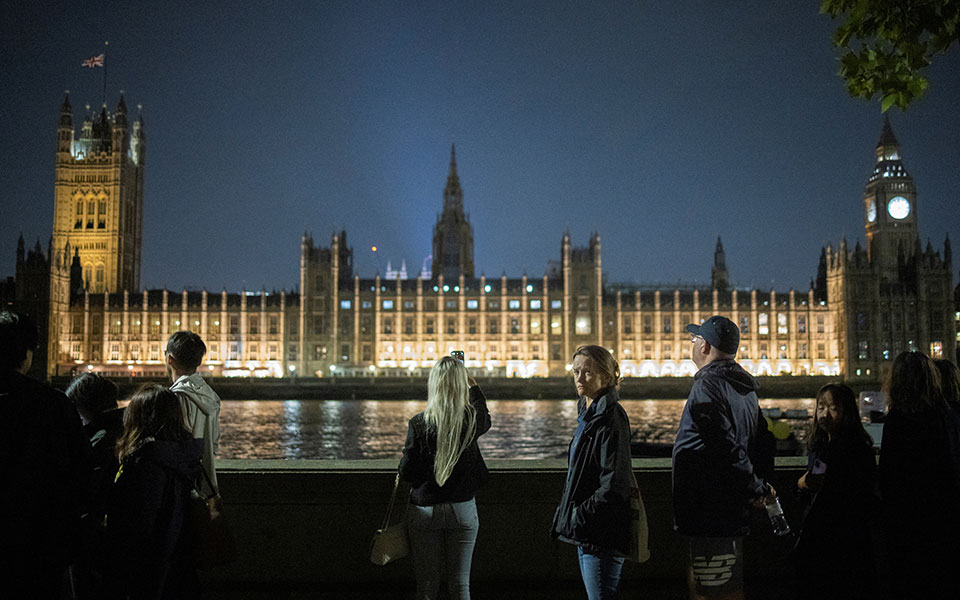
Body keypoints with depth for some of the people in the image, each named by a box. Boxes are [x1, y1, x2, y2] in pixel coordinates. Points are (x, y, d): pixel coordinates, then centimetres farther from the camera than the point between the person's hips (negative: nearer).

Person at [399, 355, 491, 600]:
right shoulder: (472, 421, -6)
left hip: (424, 510, -1)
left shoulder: (419, 423, -13)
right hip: (462, 509, 1)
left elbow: (406, 473, -8)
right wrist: (471, 382, 31)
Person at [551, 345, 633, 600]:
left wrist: (578, 518, -18)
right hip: (586, 531, 10)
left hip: (602, 535, -10)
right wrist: (568, 515, 14)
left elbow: (615, 485, -22)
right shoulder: (588, 415, 12)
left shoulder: (611, 419, -17)